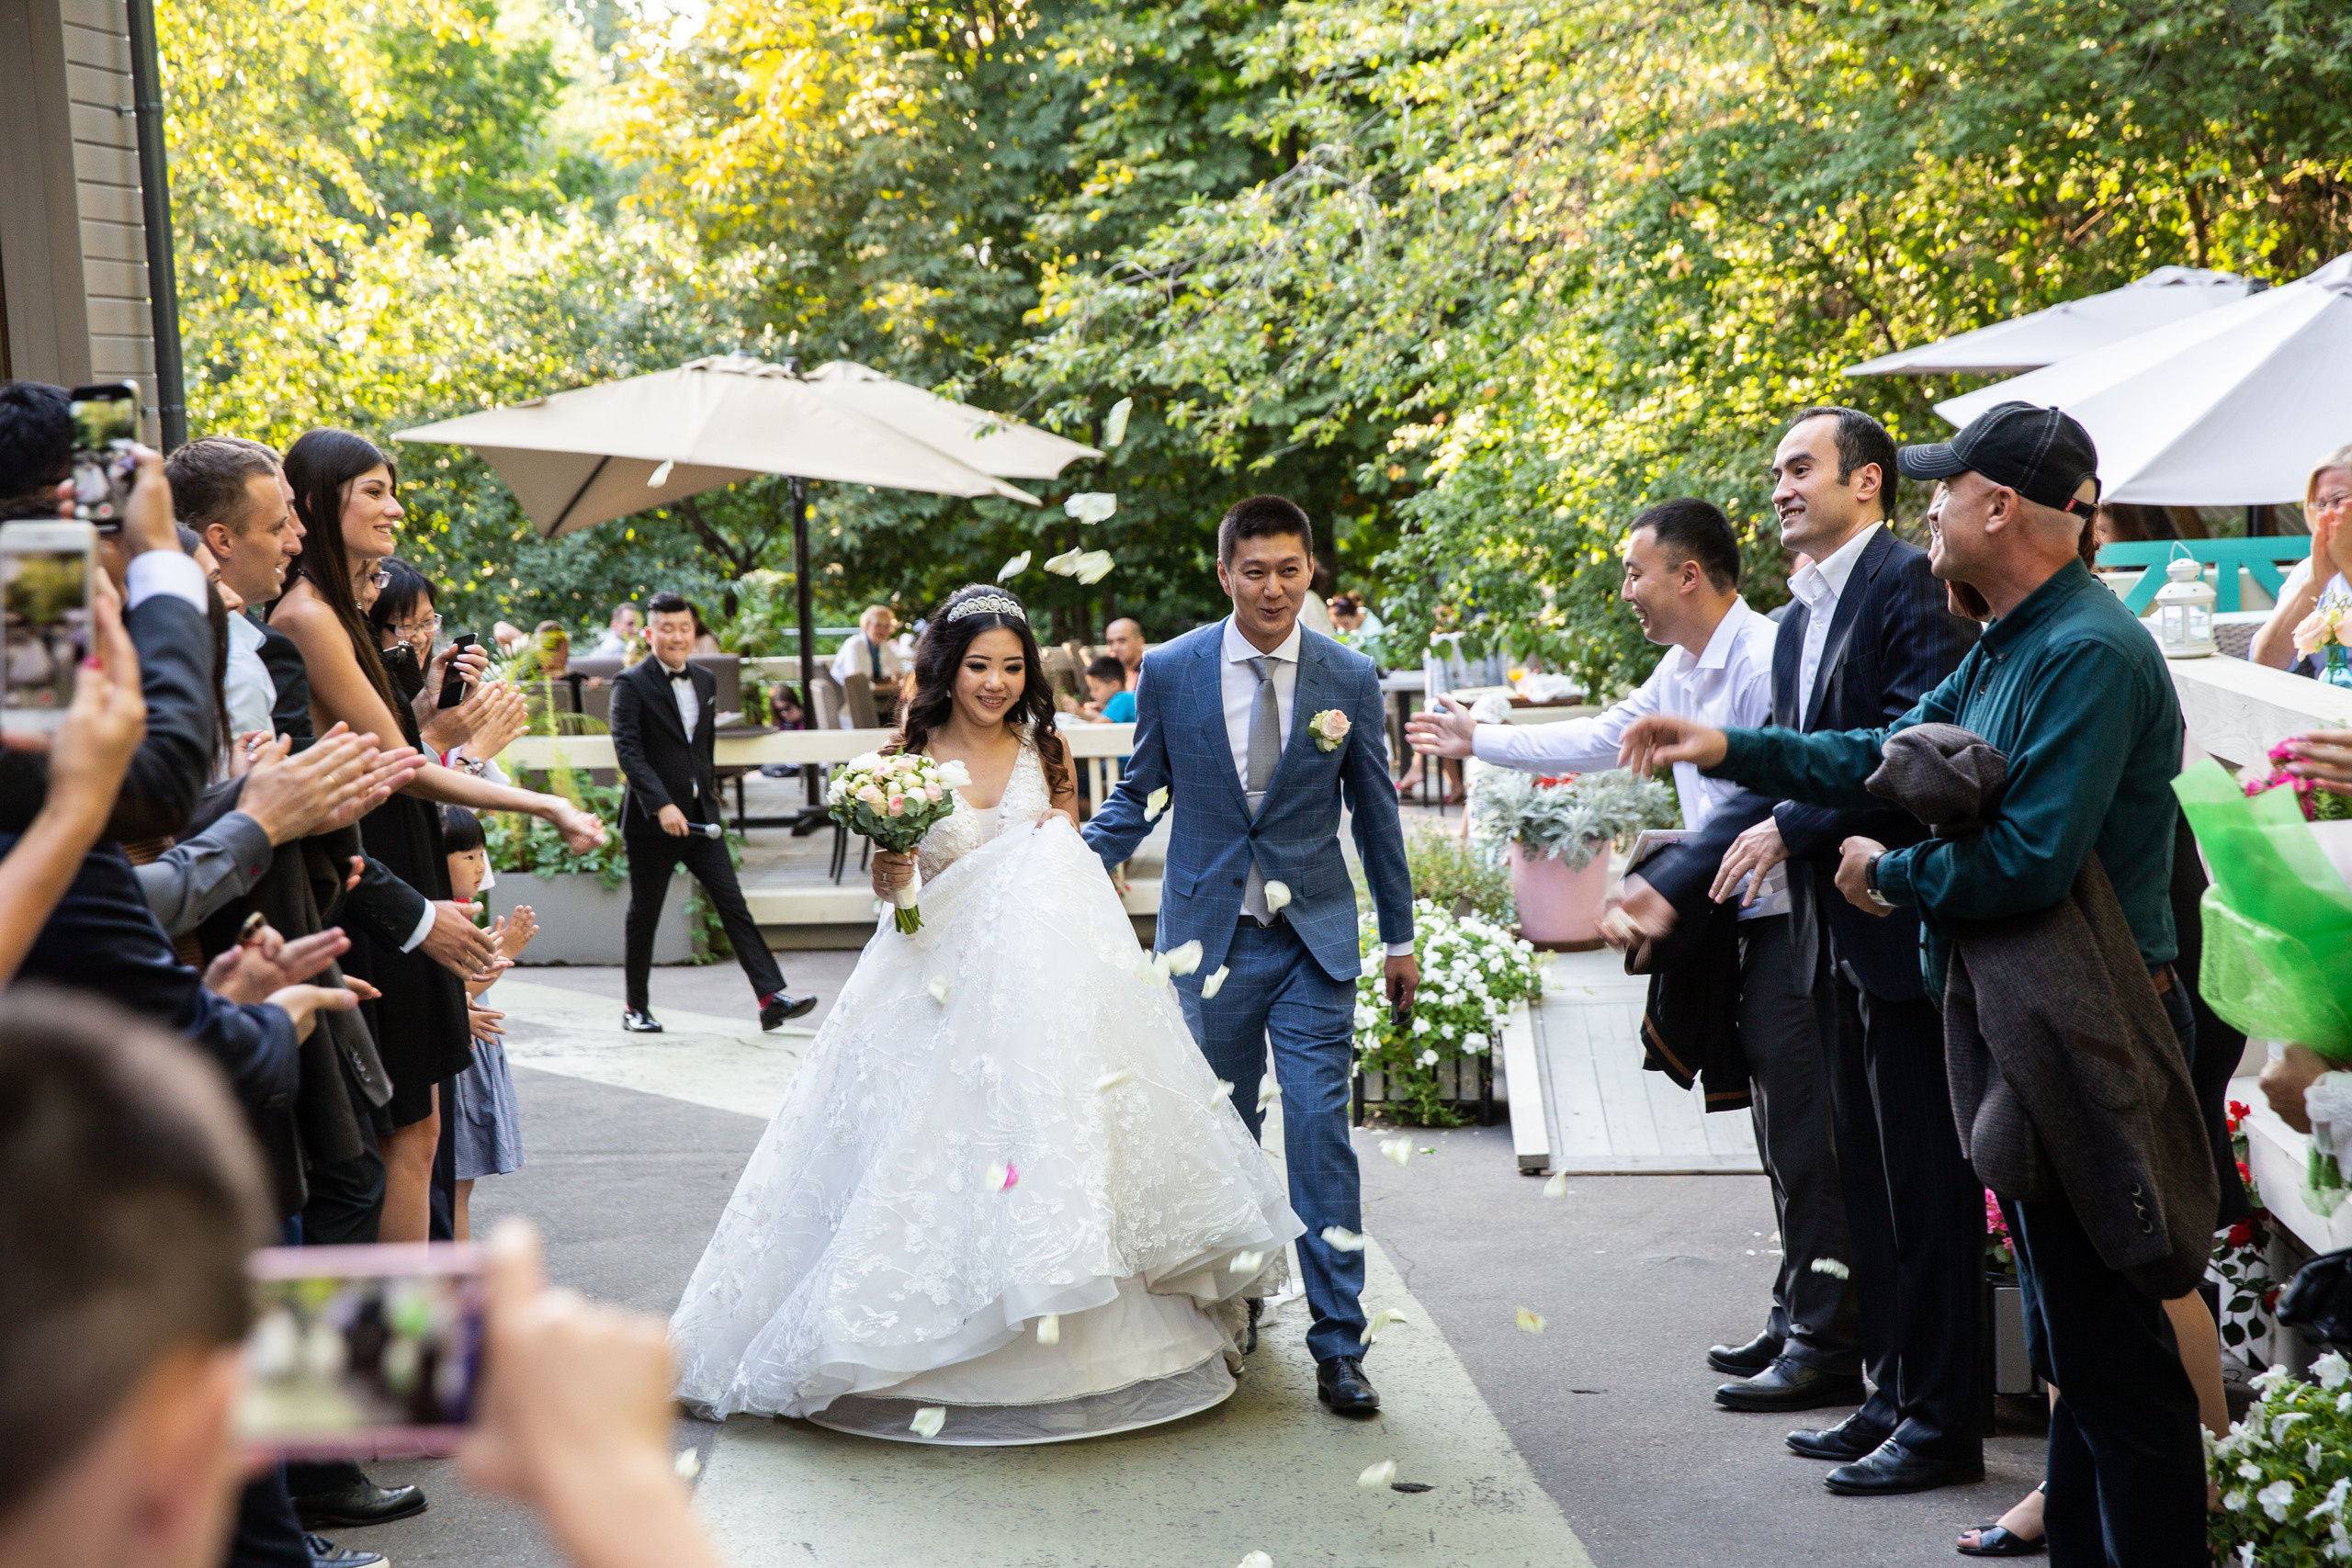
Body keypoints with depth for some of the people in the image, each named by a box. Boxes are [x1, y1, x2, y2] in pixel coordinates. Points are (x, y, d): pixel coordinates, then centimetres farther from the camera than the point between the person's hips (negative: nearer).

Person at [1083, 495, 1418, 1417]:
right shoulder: (1169, 672, -1)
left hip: (1315, 937, -1)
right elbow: (1141, 794, 8)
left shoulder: (1350, 679, 0)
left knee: (1320, 1130, -6)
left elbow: (1375, 812, 8)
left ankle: (1338, 1346, -1)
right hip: (1210, 937, 1)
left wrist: (1400, 938, 12)